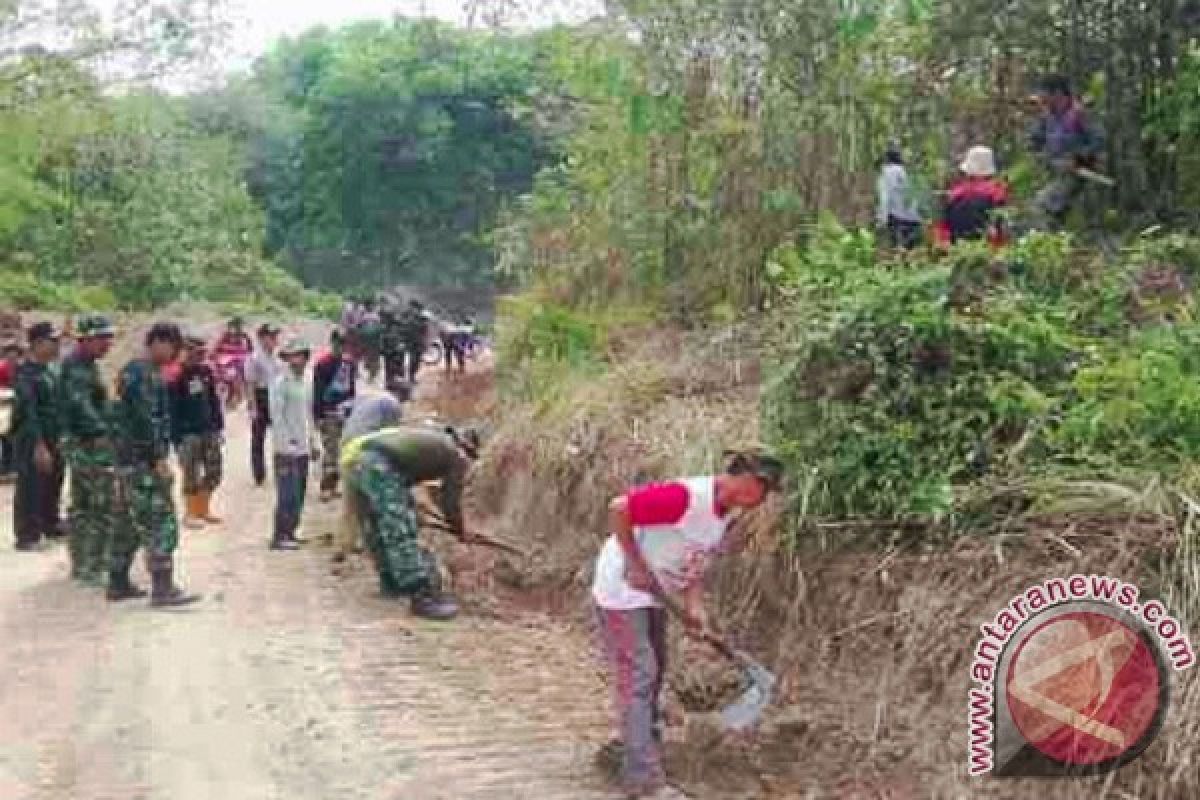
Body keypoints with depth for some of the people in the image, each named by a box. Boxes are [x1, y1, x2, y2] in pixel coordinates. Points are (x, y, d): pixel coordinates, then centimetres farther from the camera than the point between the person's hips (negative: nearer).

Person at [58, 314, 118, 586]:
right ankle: (92, 567, -7)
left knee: (81, 505, 15)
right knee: (106, 506, -9)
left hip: (82, 444, 10)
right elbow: (80, 405, -30)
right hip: (89, 445, -10)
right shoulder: (77, 367, -16)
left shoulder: (85, 365, 15)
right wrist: (103, 432, -39)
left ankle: (81, 563, 24)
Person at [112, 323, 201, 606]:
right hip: (144, 459, -11)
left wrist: (158, 457, 24)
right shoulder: (142, 373, -15)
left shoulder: (133, 370, 18)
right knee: (161, 522, -10)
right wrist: (160, 459, -22)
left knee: (133, 522, 15)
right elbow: (146, 420, -22)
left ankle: (118, 583, 20)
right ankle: (163, 589, -12)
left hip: (133, 460, 11)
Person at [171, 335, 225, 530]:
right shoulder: (177, 377, -15)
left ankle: (203, 510, 26)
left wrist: (219, 427, 12)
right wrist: (177, 438, -16)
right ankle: (190, 514, 13)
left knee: (213, 472, 11)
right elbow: (172, 410, -15)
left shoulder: (206, 372, 6)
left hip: (209, 431, 7)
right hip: (188, 434, -7)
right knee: (192, 475, -1)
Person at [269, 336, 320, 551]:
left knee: (299, 494, 10)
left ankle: (290, 533, 18)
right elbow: (277, 416, -12)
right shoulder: (280, 383, -8)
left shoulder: (304, 384, 16)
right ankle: (280, 537, -3)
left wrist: (313, 443, 17)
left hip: (303, 449, 8)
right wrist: (286, 445, -17)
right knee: (288, 495, -8)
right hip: (287, 449, -8)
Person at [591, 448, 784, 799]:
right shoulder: (686, 495, -29)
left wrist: (695, 606, -7)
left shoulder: (723, 514, 1)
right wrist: (636, 566, -24)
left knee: (654, 669, 19)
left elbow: (694, 561, 8)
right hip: (622, 588, -9)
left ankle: (638, 741, 37)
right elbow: (618, 509, -30)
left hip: (653, 592, 9)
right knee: (637, 676, -7)